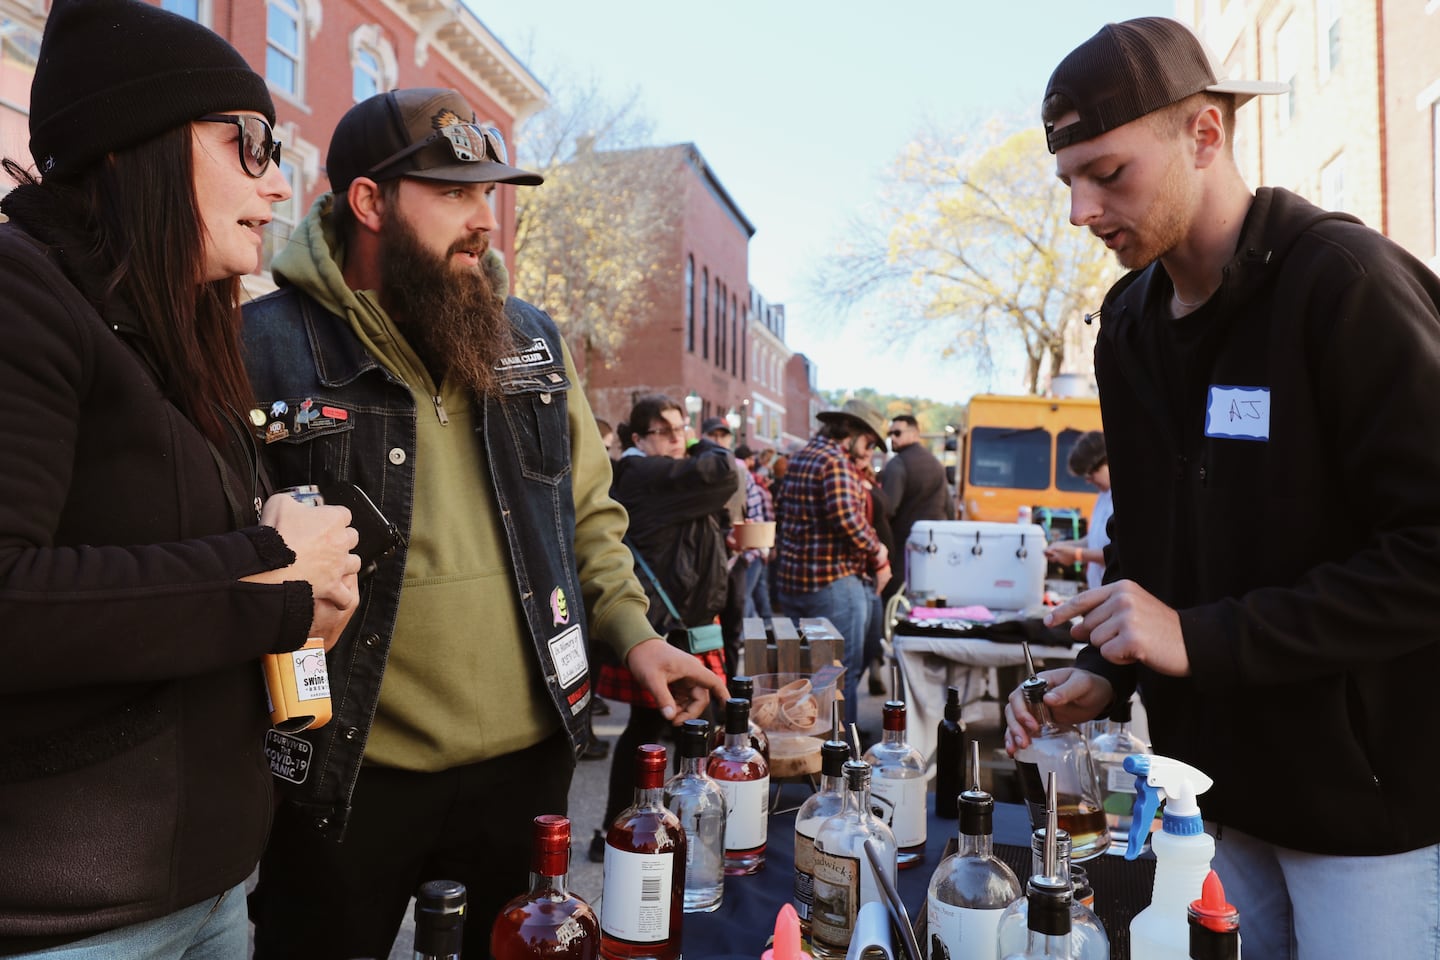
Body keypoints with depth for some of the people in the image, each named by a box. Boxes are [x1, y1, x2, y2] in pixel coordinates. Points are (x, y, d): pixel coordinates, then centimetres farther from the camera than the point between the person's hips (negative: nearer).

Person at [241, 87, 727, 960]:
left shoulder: (533, 341, 6)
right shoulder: (268, 345, -9)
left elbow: (589, 511, 12)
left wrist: (632, 631, 3)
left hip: (530, 757, 5)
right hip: (348, 775, -4)